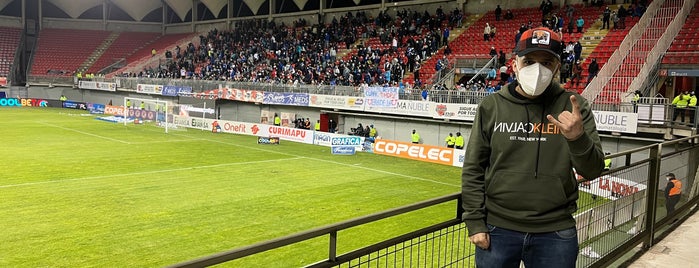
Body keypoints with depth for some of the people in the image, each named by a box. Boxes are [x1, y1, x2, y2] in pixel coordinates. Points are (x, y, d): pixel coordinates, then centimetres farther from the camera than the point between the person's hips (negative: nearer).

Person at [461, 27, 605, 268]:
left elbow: (592, 171, -4)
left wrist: (578, 138, -23)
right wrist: (475, 222, -2)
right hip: (497, 230, 0)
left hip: (555, 235, 0)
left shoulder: (573, 106, -2)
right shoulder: (491, 106, -2)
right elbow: (473, 169, 2)